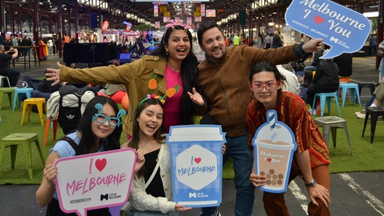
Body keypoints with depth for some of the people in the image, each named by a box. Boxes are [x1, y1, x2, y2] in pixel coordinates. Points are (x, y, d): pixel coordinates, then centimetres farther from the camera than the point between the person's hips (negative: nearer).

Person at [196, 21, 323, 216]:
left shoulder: (242, 54, -5)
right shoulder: (200, 71, 3)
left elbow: (271, 56, -16)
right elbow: (203, 110, 12)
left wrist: (302, 48, -29)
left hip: (245, 135, -3)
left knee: (245, 184, 10)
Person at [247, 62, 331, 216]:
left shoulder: (295, 104, -33)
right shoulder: (252, 110, -19)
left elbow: (301, 147, -27)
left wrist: (311, 183, -18)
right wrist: (255, 171, -26)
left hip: (310, 154, -3)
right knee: (270, 197, -2)